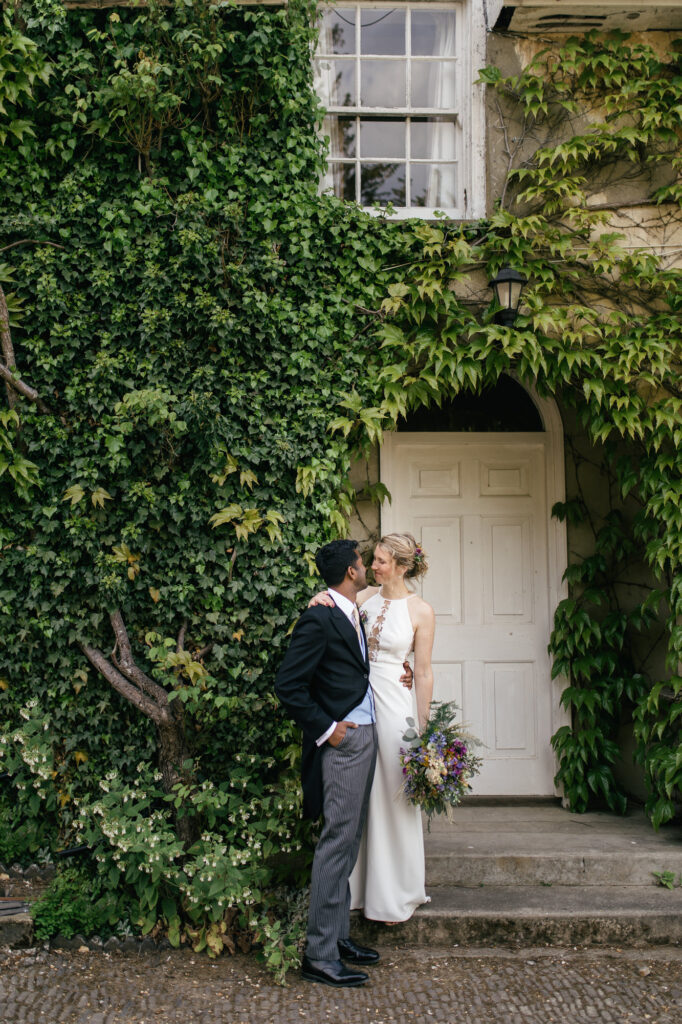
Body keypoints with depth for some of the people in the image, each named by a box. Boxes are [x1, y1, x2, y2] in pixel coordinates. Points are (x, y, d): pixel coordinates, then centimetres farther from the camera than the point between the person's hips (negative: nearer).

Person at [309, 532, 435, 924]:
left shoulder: (421, 610, -5)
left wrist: (423, 731, -5)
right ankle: (360, 887, 25)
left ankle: (395, 894, 21)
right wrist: (321, 601, -14)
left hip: (392, 704, -4)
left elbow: (423, 673, -4)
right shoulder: (366, 597, 5)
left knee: (394, 798, 4)